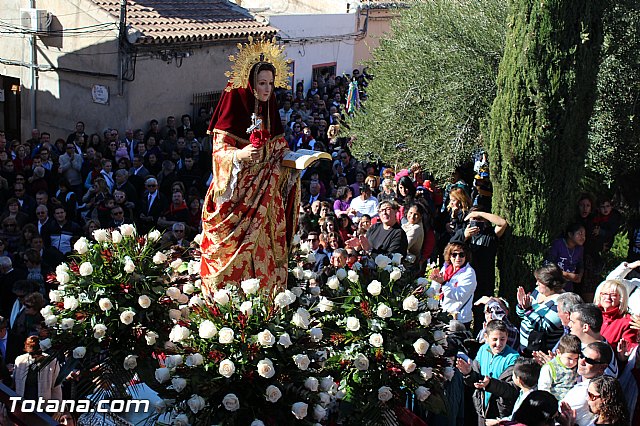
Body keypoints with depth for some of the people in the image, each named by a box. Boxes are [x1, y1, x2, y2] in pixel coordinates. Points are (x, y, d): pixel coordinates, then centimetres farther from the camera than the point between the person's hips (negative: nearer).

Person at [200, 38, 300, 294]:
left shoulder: (270, 116, 12)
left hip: (266, 201, 5)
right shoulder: (233, 114, -7)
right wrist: (239, 155, -28)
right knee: (236, 252, -6)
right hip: (237, 199, -5)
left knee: (265, 251, 3)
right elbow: (219, 152, -9)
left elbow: (280, 153, 17)